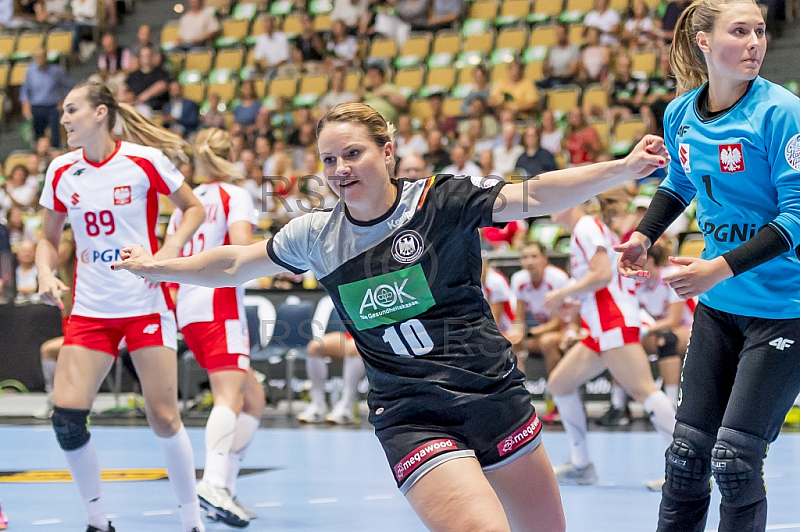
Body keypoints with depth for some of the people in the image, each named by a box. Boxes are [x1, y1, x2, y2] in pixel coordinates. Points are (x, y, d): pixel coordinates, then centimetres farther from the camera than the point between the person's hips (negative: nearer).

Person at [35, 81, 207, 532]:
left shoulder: (145, 161, -7)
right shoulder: (61, 172, 4)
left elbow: (195, 209, 4)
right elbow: (50, 239, 16)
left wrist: (169, 251, -12)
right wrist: (46, 273, -4)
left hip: (146, 305, -3)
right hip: (90, 310, 4)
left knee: (164, 418, -6)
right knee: (66, 416, -10)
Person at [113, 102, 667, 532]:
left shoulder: (443, 200, -6)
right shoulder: (318, 236, 3)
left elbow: (530, 197, -19)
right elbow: (236, 264, 19)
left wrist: (624, 168, -31)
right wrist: (156, 267, 25)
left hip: (495, 398, 1)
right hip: (412, 418, -1)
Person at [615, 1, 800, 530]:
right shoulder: (681, 114, 2)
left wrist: (723, 268, -25)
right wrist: (644, 235, 9)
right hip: (719, 308, 6)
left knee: (734, 458, -12)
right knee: (687, 453, 5)